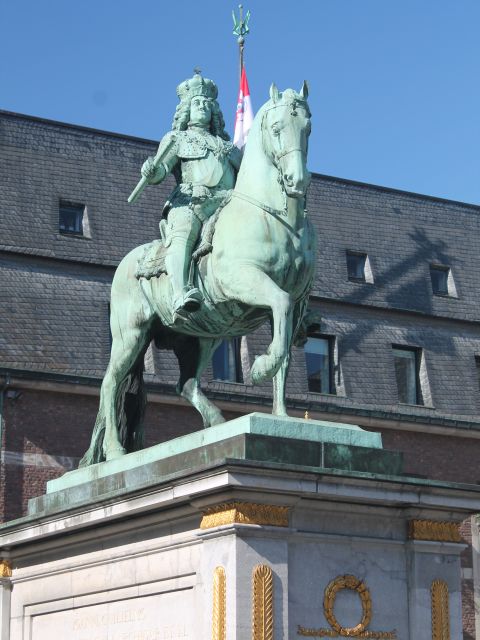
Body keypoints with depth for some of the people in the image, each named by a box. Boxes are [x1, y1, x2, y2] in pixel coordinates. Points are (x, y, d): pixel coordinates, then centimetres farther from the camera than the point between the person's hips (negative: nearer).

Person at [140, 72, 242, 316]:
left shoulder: (227, 145, 37)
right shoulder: (176, 139, 25)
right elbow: (159, 173, 8)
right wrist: (151, 171, -15)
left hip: (226, 206, 4)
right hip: (189, 202, -4)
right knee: (181, 238, -37)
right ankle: (181, 294, -57)